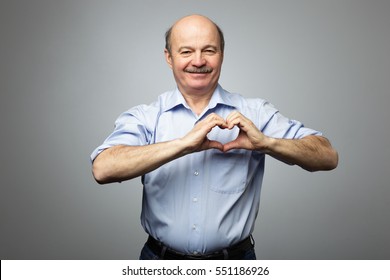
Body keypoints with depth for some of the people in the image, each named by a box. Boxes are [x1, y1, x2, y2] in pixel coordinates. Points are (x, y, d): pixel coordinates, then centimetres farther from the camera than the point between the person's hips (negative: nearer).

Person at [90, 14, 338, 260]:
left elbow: (328, 157, -10)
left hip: (235, 258, 1)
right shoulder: (145, 117, -8)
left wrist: (265, 142, -26)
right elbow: (103, 169, -24)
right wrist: (183, 144, -31)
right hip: (161, 257, 0)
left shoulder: (254, 113, -7)